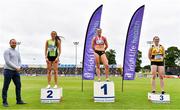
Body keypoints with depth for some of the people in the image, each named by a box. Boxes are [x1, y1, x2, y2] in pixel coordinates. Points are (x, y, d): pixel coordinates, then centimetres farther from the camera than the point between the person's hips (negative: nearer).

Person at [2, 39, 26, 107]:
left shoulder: (17, 52, 17)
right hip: (8, 70, -6)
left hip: (16, 71, 7)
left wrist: (19, 68, -5)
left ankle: (19, 100, 11)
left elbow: (19, 61, 16)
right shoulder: (7, 51, -4)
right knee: (6, 87, 0)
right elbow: (7, 62, -14)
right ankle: (4, 102, 7)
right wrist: (16, 68, -15)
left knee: (18, 85, 3)